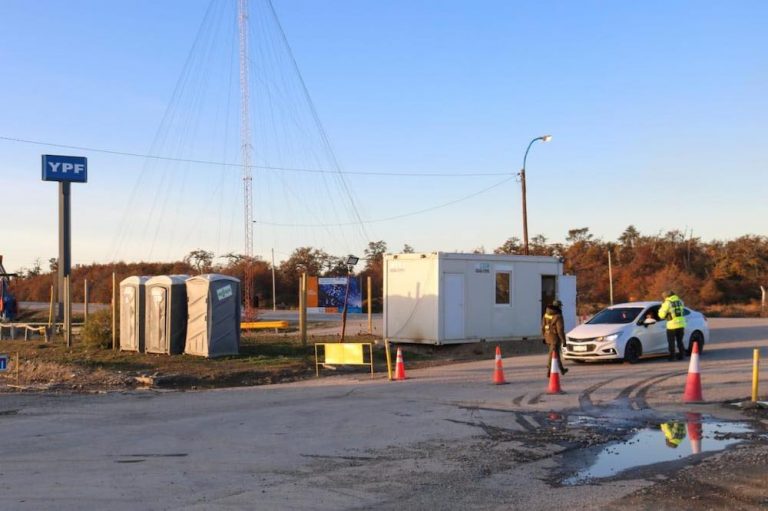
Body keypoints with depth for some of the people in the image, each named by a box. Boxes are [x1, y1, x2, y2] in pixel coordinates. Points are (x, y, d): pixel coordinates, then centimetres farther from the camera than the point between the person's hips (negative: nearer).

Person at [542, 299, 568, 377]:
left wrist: (544, 336, 17)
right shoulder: (558, 316, -18)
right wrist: (563, 340, -15)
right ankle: (549, 372, -3)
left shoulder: (546, 314, 4)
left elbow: (543, 326, 8)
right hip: (555, 338, -7)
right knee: (553, 355, -2)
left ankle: (562, 369, 32)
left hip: (548, 337, 7)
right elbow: (560, 329, -20)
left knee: (556, 353, 20)